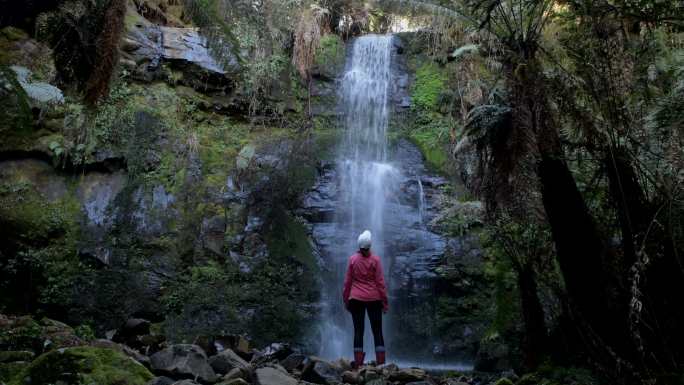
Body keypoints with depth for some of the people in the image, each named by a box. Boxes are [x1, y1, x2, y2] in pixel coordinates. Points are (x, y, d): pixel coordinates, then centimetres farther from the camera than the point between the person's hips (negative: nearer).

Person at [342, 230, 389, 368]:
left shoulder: (353, 259, -1)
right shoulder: (375, 259, -4)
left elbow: (347, 281, 2)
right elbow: (380, 282, -4)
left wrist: (346, 299, 11)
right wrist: (384, 301, 2)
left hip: (356, 299, 1)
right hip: (374, 299, -1)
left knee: (358, 330, 5)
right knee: (377, 330, 6)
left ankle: (358, 363, 6)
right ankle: (381, 362, 5)